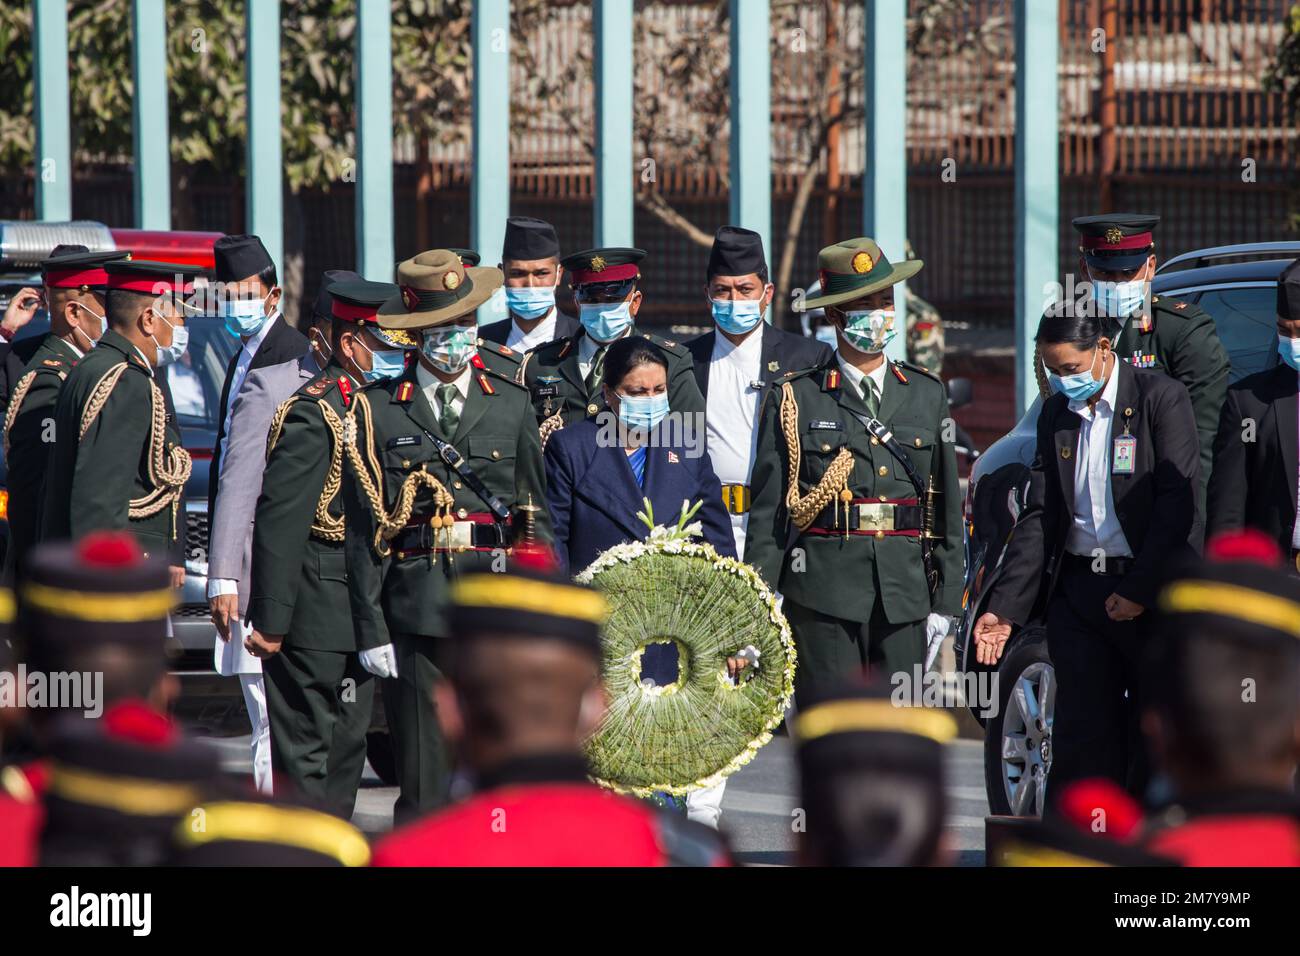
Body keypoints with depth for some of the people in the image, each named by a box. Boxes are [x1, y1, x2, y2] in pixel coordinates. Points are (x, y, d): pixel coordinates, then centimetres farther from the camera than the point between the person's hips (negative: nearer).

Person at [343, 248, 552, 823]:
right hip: (415, 616, -1)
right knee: (424, 781, -1)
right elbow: (364, 531, 2)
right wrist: (370, 629, -4)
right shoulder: (378, 410, 4)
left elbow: (536, 520, 12)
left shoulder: (512, 405, 10)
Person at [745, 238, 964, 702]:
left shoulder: (926, 394, 13)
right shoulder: (795, 398, 3)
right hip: (823, 597, -3)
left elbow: (948, 505, 14)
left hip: (905, 594, 3)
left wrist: (945, 602, 9)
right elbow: (768, 511, 1)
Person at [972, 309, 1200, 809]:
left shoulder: (1161, 399, -6)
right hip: (1077, 590, 5)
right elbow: (1039, 518, 11)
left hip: (1153, 594, -5)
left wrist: (1139, 591, -15)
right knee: (1081, 740, 0)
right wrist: (1005, 607, 3)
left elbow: (1177, 505, -11)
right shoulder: (1056, 414, 12)